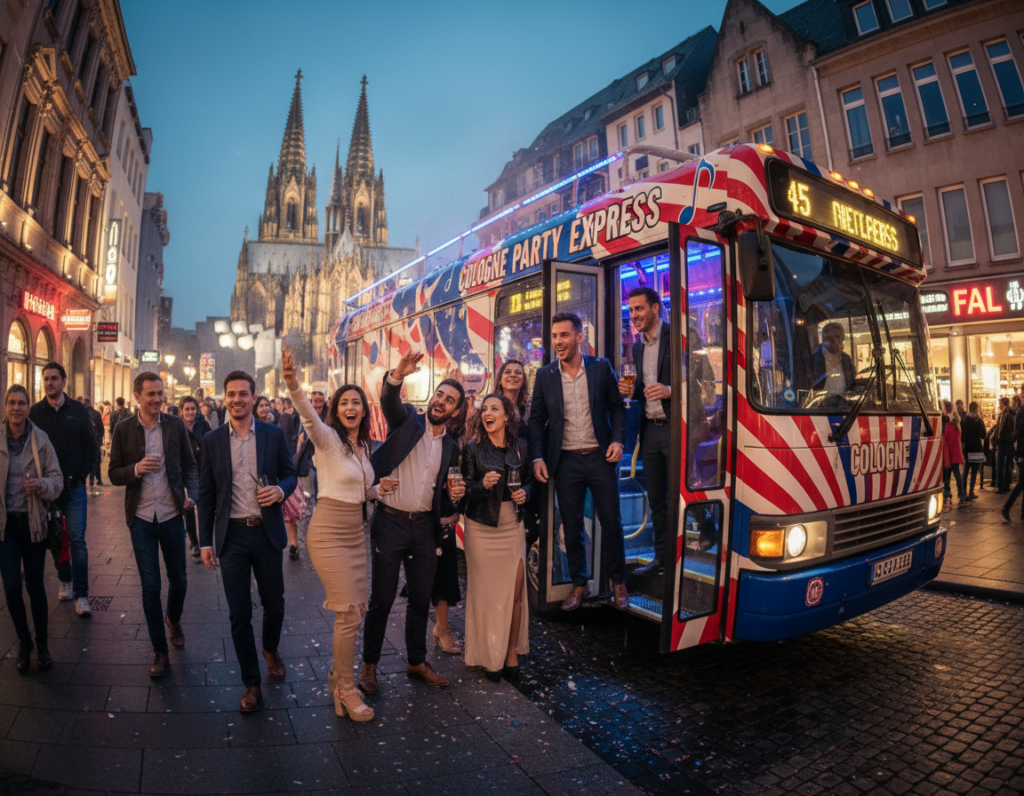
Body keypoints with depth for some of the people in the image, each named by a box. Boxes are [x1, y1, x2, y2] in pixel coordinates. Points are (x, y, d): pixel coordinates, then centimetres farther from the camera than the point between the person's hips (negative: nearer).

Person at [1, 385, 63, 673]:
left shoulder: (41, 440, -5)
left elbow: (57, 479, -4)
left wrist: (41, 484, -23)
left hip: (33, 522, -1)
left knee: (35, 585, 8)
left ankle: (42, 644, 24)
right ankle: (24, 641, 23)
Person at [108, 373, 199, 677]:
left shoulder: (176, 424, -1)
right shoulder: (123, 429, -2)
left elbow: (189, 465, 3)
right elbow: (114, 474, 2)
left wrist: (192, 494, -13)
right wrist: (136, 469, -19)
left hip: (171, 515, 1)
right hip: (141, 518, 0)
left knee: (178, 580, 12)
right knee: (151, 586, 5)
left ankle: (173, 620, 44)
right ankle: (159, 651, 20)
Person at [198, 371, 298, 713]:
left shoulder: (274, 434, -1)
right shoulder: (212, 440, 1)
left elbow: (290, 473, 6)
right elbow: (206, 493, 5)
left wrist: (281, 489, -18)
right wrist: (205, 541, 3)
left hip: (267, 532, 0)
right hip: (232, 534, 0)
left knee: (274, 604, 12)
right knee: (239, 613, 6)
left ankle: (271, 650, 44)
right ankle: (252, 683, 23)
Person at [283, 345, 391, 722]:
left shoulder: (363, 446, 9)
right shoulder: (328, 438, -11)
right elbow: (309, 417, -34)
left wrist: (380, 489, -1)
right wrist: (293, 385, -52)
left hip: (355, 532, 7)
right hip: (328, 532, -7)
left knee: (355, 611, 14)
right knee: (349, 613, -3)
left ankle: (338, 673, 36)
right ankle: (346, 689, 17)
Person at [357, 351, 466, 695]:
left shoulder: (450, 447, 9)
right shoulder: (407, 419, -1)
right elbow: (389, 401, -25)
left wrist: (453, 495, -8)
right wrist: (397, 375, -45)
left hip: (424, 526, 4)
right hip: (390, 522, -4)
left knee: (421, 598, 14)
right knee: (381, 599, 4)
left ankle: (417, 661, 33)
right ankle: (369, 665, 23)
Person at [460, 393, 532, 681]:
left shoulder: (521, 447, 3)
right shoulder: (473, 449, -4)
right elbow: (466, 492, -5)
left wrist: (524, 492, -6)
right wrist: (483, 485, -24)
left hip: (512, 526, 2)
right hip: (481, 528, -2)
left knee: (515, 592, 1)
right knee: (485, 593, 3)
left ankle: (512, 652, 20)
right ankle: (489, 656, 20)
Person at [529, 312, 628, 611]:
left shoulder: (601, 367, 0)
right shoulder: (545, 375, 2)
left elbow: (617, 407, 5)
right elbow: (536, 420, 4)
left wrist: (618, 440, -9)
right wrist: (538, 457, -5)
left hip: (600, 457, -1)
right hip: (566, 461, 1)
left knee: (611, 522, 6)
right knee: (572, 526, 8)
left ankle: (618, 583, 25)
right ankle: (579, 585, 25)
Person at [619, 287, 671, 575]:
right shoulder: (638, 347, 16)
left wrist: (670, 391, -23)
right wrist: (631, 390, 1)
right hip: (649, 430, 7)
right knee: (656, 499, 13)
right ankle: (661, 557, 25)